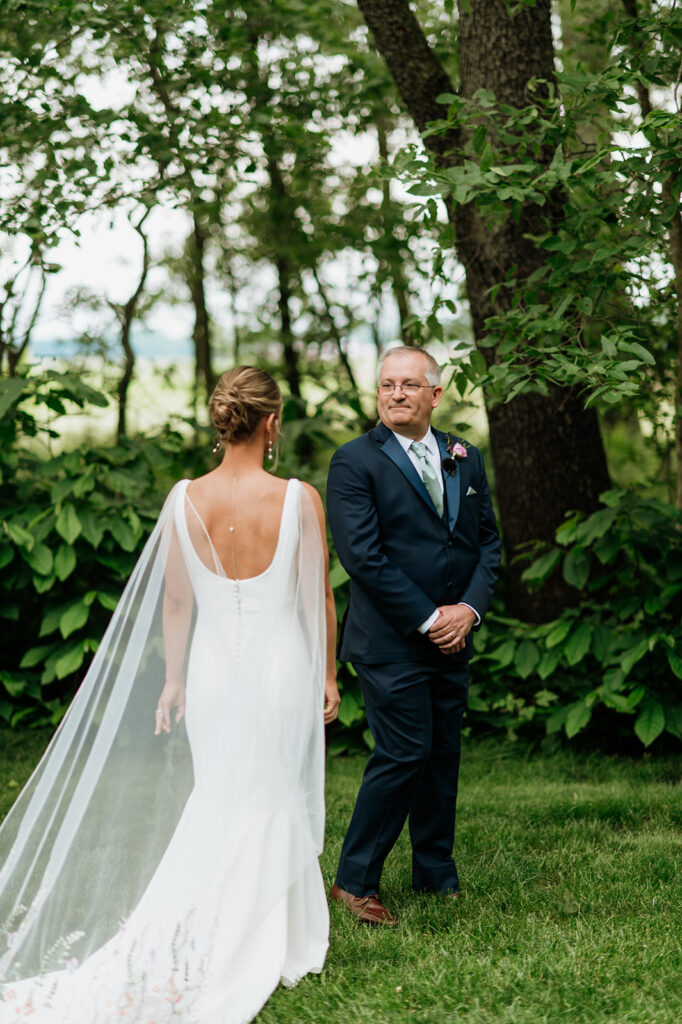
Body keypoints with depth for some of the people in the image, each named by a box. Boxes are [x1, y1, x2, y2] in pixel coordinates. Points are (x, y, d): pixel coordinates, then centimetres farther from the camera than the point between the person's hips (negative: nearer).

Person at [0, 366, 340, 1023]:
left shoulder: (185, 500, -5)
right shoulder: (298, 500, -12)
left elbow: (176, 601, 3)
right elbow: (319, 599, -5)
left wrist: (173, 679, 14)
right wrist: (328, 675, 8)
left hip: (212, 669, 3)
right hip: (281, 668, -2)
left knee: (217, 805, 18)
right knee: (274, 805, 10)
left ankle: (201, 945, 16)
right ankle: (273, 949, 14)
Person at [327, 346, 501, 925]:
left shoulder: (465, 460, 12)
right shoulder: (355, 462, -7)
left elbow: (488, 540, 12)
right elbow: (363, 555, -13)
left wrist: (470, 607, -5)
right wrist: (427, 618, -14)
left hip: (453, 639, 6)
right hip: (390, 640, -6)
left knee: (443, 755, 11)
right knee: (405, 754, -9)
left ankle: (436, 874, 24)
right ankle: (355, 881, 2)